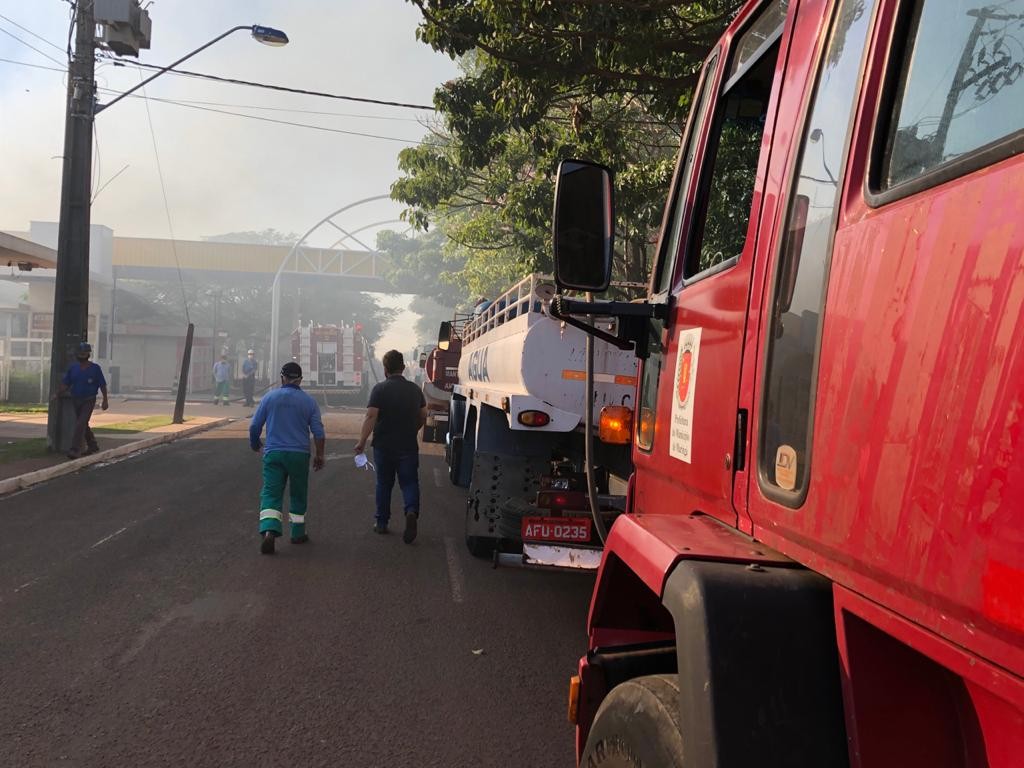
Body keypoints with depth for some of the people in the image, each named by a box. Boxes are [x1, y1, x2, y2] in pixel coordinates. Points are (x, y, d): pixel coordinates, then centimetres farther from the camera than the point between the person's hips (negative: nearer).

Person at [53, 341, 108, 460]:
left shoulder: (95, 368, -7)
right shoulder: (73, 368, 3)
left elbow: (103, 385, -4)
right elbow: (65, 383, 3)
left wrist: (105, 400, -6)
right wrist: (57, 394, -10)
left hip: (89, 401, -5)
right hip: (76, 400, 5)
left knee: (81, 424, -15)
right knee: (83, 425, 15)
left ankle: (75, 450, -17)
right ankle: (93, 445, 32)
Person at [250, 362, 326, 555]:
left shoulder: (269, 397, 2)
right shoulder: (309, 402, 1)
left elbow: (254, 426, 4)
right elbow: (318, 432, -3)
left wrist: (255, 445, 22)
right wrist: (319, 455, 8)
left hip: (273, 454, 0)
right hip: (299, 454, 1)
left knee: (271, 494, -3)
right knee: (298, 496, 15)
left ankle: (269, 531, -23)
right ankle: (298, 534, 24)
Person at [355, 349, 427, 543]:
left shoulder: (380, 389, -9)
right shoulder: (415, 389, 4)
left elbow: (371, 416, -17)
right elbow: (423, 416, 12)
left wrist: (362, 441, -13)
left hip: (384, 445, -2)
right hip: (408, 446, 2)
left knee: (384, 484, 13)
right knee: (409, 482, 7)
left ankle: (381, 522, 21)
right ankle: (412, 511, -19)